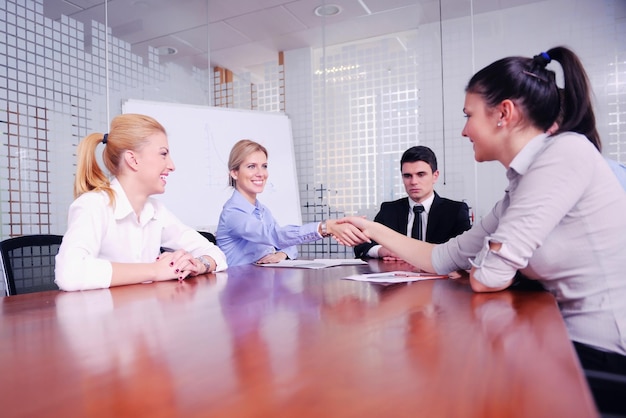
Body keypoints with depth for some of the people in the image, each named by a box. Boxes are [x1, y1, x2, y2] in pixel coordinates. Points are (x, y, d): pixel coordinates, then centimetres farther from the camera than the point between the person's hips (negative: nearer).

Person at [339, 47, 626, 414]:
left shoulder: (567, 151, -17)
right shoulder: (522, 185, 8)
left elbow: (488, 278, -21)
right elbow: (443, 259, 10)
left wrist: (493, 260, 2)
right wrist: (374, 229, 13)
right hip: (578, 344, 7)